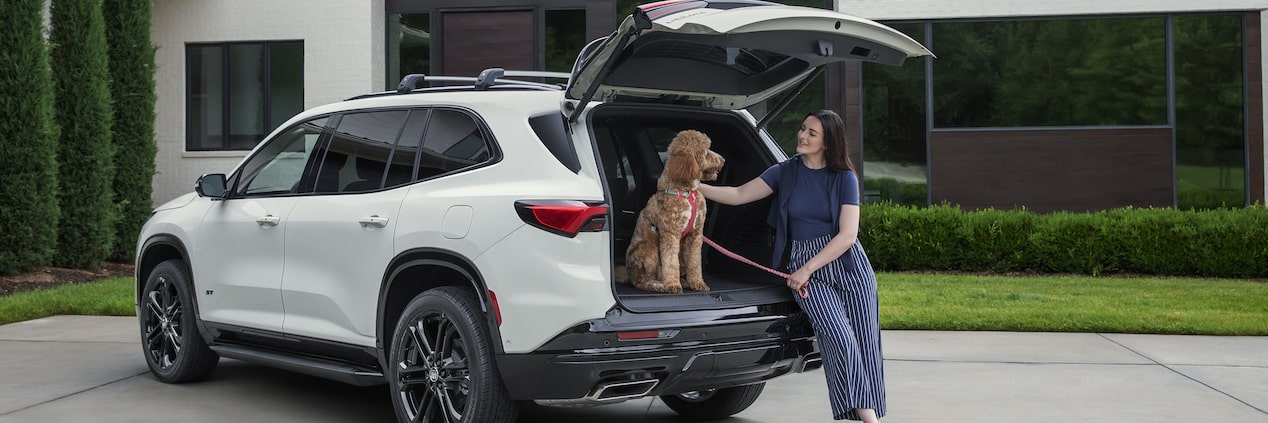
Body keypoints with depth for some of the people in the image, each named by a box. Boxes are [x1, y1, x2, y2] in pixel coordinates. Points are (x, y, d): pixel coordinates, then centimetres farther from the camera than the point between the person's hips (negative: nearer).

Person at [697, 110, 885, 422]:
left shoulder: (845, 178, 0)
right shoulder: (786, 172, 7)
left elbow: (847, 235, -7)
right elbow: (738, 195, 8)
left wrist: (806, 270, -12)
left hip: (848, 265, 0)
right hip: (804, 265, 0)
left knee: (864, 344, -3)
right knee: (841, 340, -18)